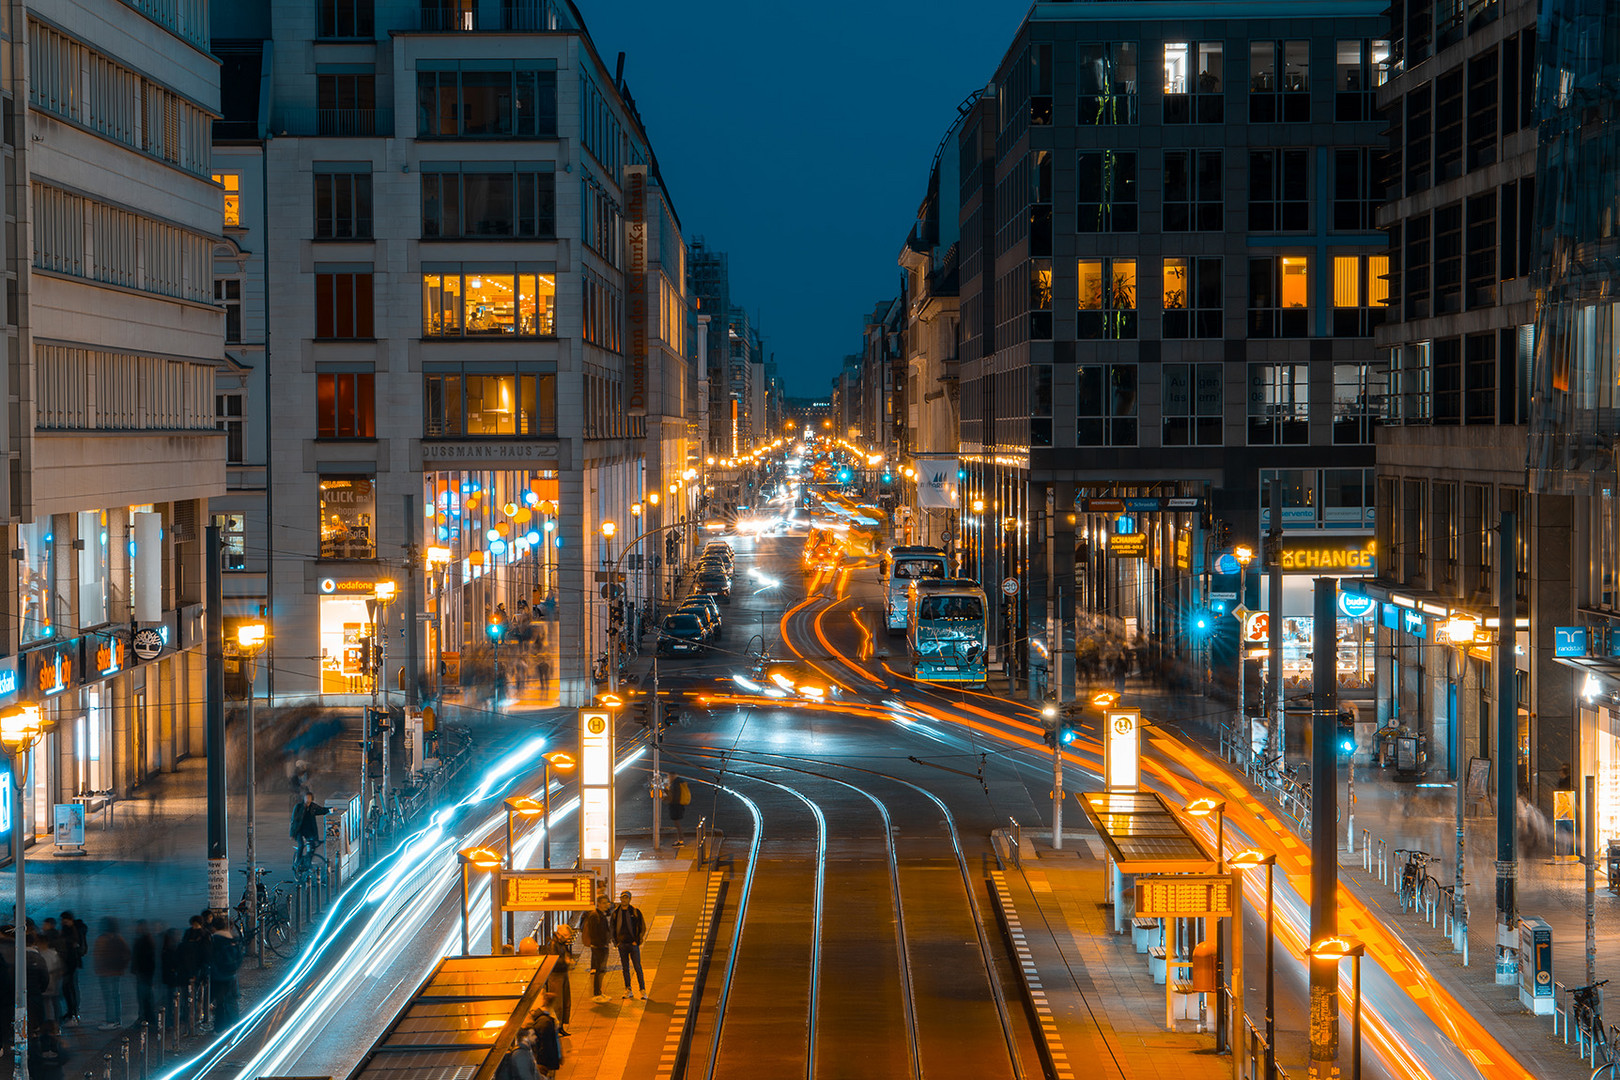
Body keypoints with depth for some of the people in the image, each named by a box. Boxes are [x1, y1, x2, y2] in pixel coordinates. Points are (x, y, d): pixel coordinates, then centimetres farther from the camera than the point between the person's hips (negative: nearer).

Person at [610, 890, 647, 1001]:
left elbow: (643, 927, 1)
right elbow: (611, 928, 15)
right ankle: (628, 991, 12)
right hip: (622, 945, 3)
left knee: (638, 968, -5)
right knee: (625, 968, 6)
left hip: (633, 944, -3)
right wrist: (616, 942, 5)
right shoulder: (616, 912, 6)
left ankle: (643, 991, -4)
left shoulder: (635, 911, -2)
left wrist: (638, 941, -6)